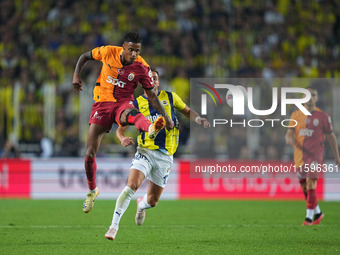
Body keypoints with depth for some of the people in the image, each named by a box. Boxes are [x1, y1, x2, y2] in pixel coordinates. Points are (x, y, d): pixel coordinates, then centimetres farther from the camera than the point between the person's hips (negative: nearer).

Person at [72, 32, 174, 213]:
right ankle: (92, 190, 20)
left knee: (131, 113, -43)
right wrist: (76, 75, -4)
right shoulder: (108, 52, -6)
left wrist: (165, 116, -5)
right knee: (89, 154, -4)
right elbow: (85, 56, 11)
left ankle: (151, 129, -78)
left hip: (123, 102, -2)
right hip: (102, 102, 2)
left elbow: (151, 95, 1)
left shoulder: (141, 67, -7)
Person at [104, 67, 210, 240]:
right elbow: (120, 129, 3)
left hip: (165, 157, 2)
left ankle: (141, 205, 45)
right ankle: (114, 225, -21)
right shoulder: (137, 103, 1)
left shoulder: (169, 97, 4)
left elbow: (187, 111, 18)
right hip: (145, 152, -2)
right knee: (131, 185, -26)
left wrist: (198, 119, -4)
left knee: (152, 201, 7)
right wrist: (123, 139, -21)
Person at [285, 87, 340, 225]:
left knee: (311, 184, -17)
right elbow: (289, 133, 7)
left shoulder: (323, 116, 1)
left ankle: (309, 217, -16)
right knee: (304, 188, 11)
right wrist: (289, 139, -19)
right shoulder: (296, 115, 8)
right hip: (299, 155, 4)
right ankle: (318, 213, 31)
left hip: (315, 155, -4)